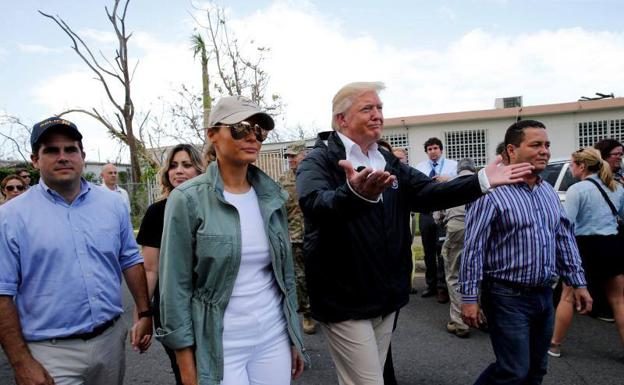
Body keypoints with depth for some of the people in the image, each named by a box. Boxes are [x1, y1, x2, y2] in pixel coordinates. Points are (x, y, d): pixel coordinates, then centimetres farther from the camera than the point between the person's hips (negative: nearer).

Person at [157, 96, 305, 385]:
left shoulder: (273, 195, 1)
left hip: (274, 336, 4)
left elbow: (285, 271, 7)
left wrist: (294, 337, 10)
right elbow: (176, 286, -10)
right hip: (219, 344, -4)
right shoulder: (188, 199, -12)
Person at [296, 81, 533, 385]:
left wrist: (482, 181, -11)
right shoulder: (319, 161, -13)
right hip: (345, 301, -7)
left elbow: (429, 193, 1)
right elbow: (316, 204, -33)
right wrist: (356, 194, -54)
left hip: (385, 298, 7)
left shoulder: (388, 163, 10)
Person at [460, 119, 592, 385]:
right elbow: (473, 248, -17)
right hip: (508, 297, -8)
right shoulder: (492, 192, -16)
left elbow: (564, 240, 16)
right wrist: (469, 297, -17)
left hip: (545, 295, 8)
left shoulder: (548, 192, 10)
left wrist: (578, 283, 13)